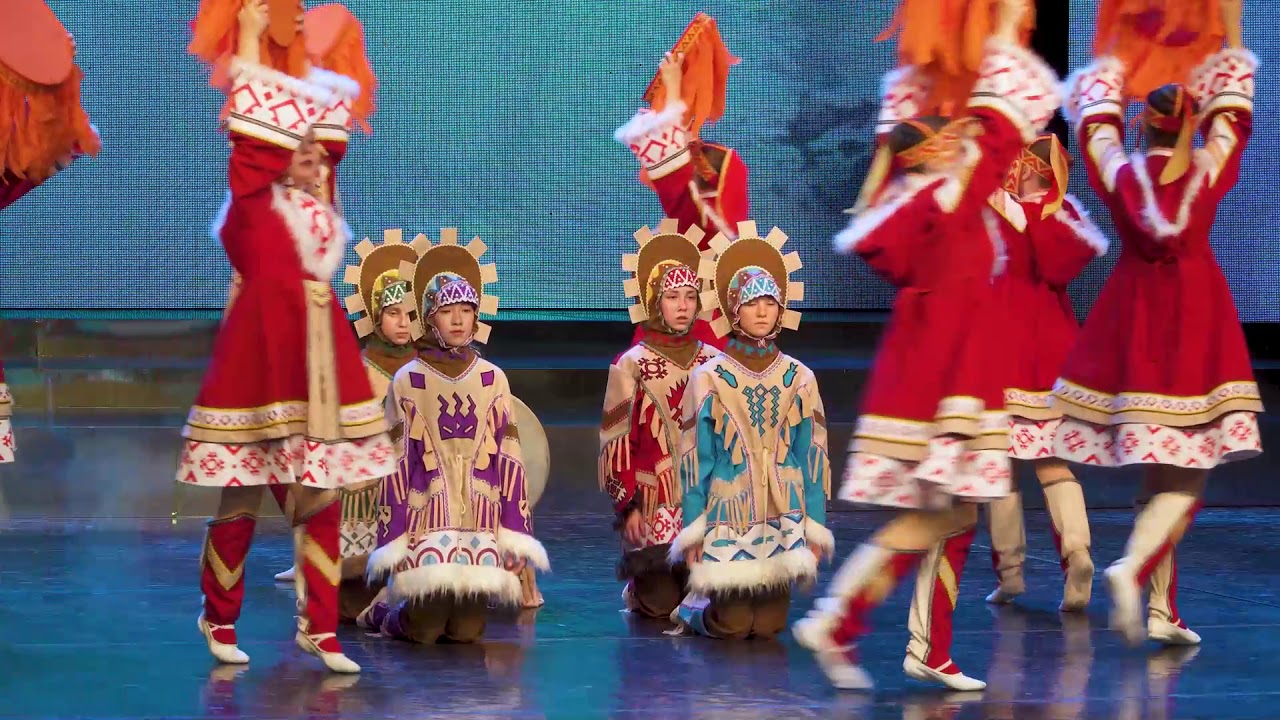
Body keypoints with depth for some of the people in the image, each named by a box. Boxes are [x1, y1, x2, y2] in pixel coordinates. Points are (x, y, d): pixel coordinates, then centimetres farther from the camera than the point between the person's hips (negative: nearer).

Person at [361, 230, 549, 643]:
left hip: (481, 519, 2)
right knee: (424, 629, -11)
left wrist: (515, 534, 0)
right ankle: (384, 609, 20)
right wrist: (393, 542, -4)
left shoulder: (493, 380, 9)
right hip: (427, 516, -2)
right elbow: (395, 463, 2)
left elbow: (508, 459, 7)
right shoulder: (408, 381, 3)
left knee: (467, 630, -7)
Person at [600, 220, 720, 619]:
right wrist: (628, 506, -10)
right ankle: (637, 586, 25)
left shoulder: (713, 362, 7)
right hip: (654, 504, -3)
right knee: (661, 603, -7)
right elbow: (616, 443, -3)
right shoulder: (631, 365, -2)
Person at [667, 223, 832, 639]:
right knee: (732, 626, -5)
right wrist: (691, 531, -5)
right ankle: (694, 605, 27)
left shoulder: (799, 379, 4)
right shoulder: (709, 379, -2)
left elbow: (813, 456, 5)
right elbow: (695, 459, -2)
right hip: (727, 517, -2)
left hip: (782, 518, 2)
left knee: (769, 625, -2)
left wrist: (816, 528, 1)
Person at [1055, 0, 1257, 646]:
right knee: (1186, 474, -3)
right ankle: (1134, 566, -28)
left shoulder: (1120, 173, -2)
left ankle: (1160, 613, 12)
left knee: (1157, 470, 12)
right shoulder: (1209, 172, -5)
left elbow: (1095, 114, 16)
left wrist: (1110, 58, 30)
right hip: (1196, 323, -3)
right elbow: (1232, 106, 10)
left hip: (1130, 319, 3)